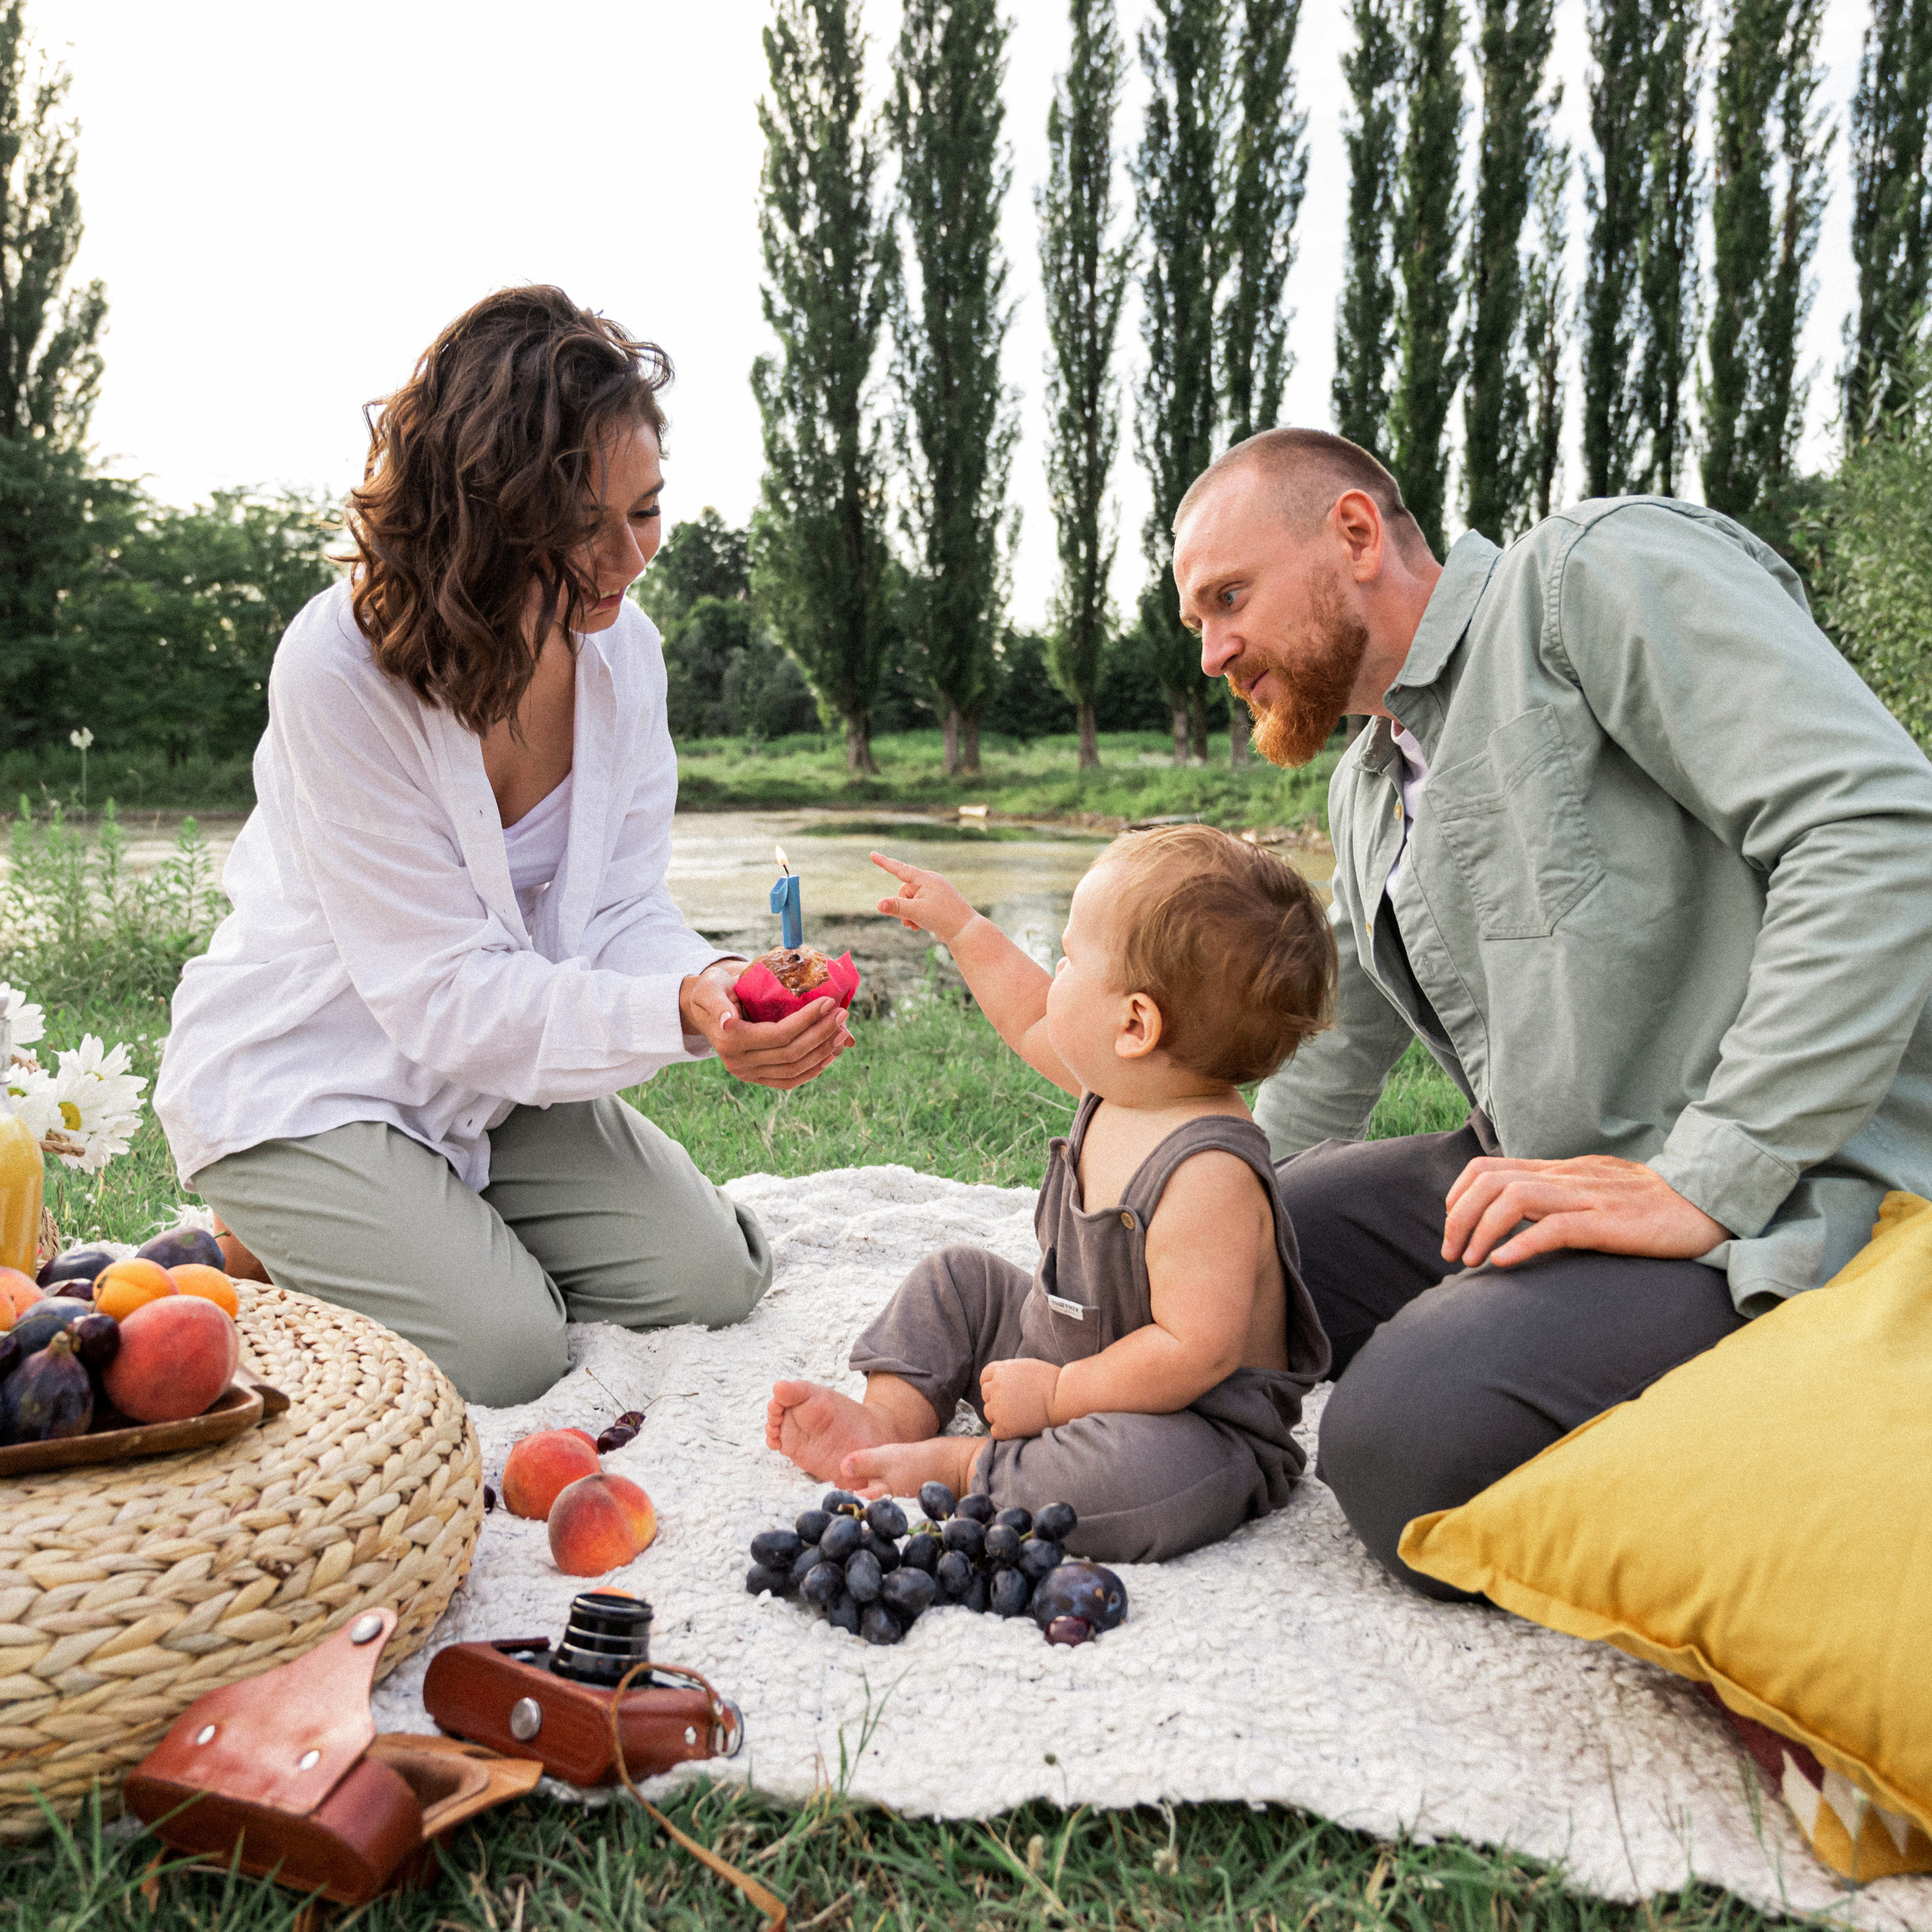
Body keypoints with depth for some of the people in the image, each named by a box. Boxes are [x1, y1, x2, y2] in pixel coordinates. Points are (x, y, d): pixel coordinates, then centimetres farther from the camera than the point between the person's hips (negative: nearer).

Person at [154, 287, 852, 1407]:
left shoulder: (623, 646, -9)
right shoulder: (342, 670, -28)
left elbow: (620, 907, -7)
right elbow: (445, 995, -28)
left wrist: (709, 984, -30)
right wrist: (676, 1014, -41)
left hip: (500, 1066, 6)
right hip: (306, 1082, -6)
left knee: (710, 1275, -1)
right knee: (504, 1351, -18)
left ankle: (451, 1234, 20)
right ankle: (286, 1252, 10)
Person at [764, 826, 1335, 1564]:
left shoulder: (1208, 1176, -35)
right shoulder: (1125, 1083, -5)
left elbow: (1194, 1351, -35)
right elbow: (1032, 1023, 16)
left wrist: (1056, 1396, -24)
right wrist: (960, 926, 21)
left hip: (1200, 1420, -9)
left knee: (1151, 1477, -41)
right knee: (958, 1280, 16)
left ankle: (957, 1465, -23)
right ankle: (889, 1418, 1)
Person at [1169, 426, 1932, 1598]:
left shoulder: (1596, 576, -10)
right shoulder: (1369, 786, 18)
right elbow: (1340, 1047, 29)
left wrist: (1702, 1179, -24)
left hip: (1779, 1186, -8)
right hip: (1535, 1169, 9)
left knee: (1409, 1446, -28)